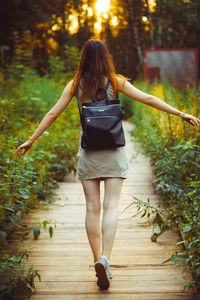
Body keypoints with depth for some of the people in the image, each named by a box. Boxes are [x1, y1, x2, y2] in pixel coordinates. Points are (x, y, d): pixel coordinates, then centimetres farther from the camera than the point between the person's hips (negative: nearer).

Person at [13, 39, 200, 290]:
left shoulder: (75, 85, 2)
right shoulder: (115, 82, -2)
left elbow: (53, 113, 2)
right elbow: (148, 99, -5)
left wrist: (31, 140, 9)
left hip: (88, 151, 1)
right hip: (113, 150, -1)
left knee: (92, 208, 6)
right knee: (111, 206, -2)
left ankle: (98, 261, 8)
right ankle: (105, 259, -18)